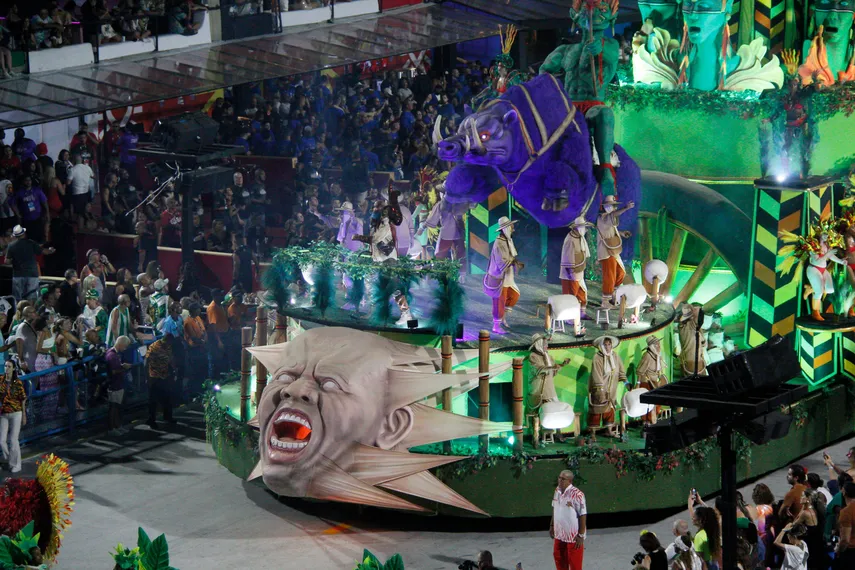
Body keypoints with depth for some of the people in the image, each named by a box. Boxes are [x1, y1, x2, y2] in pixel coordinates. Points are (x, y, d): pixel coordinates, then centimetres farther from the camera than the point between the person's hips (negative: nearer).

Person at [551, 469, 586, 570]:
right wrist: (552, 526, 16)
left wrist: (581, 535, -19)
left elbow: (583, 515, -20)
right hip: (559, 534, 8)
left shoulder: (577, 494, -23)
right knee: (559, 558, 20)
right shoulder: (557, 491, 1)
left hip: (574, 536, -8)